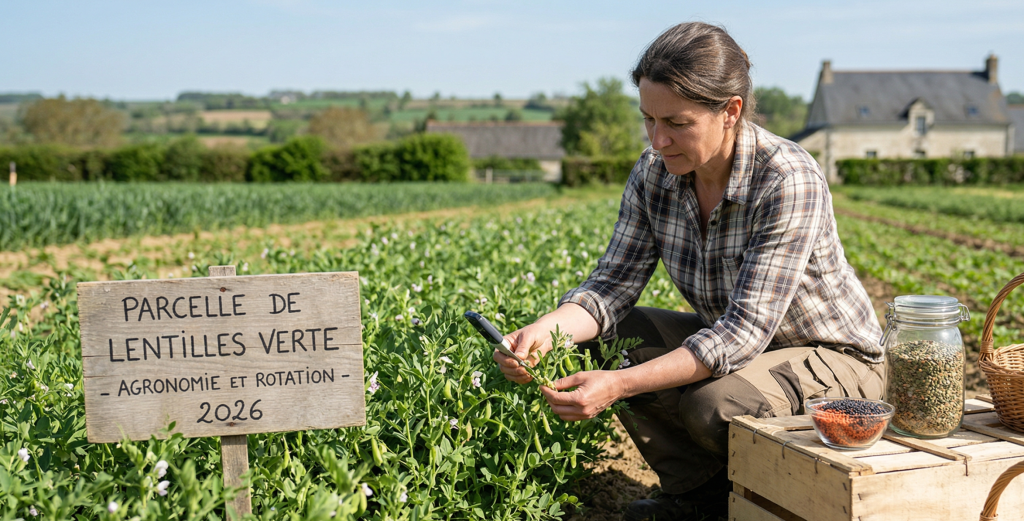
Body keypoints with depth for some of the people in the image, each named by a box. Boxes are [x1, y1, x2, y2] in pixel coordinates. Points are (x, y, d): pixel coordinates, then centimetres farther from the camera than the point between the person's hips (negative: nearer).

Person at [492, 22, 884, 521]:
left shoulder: (788, 181, -30)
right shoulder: (653, 174, -11)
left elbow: (746, 330, -34)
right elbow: (613, 283, -11)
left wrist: (619, 386, -43)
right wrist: (546, 328, -33)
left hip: (832, 357, -6)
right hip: (729, 342, 6)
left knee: (715, 403, -32)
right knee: (614, 338, -13)